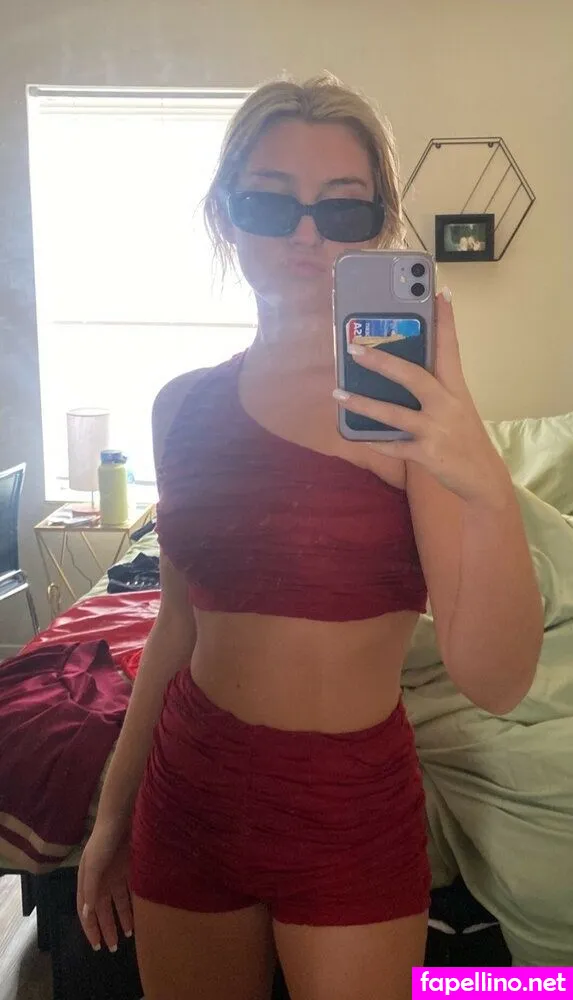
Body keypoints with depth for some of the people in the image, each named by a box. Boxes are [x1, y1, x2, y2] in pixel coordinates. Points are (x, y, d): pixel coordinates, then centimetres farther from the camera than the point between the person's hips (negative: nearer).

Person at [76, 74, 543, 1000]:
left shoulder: (410, 407, -14)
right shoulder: (185, 407, -2)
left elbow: (493, 682, -21)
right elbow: (179, 622, 7)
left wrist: (488, 490, -39)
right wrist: (113, 809, 13)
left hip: (353, 810, -3)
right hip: (187, 787, 4)